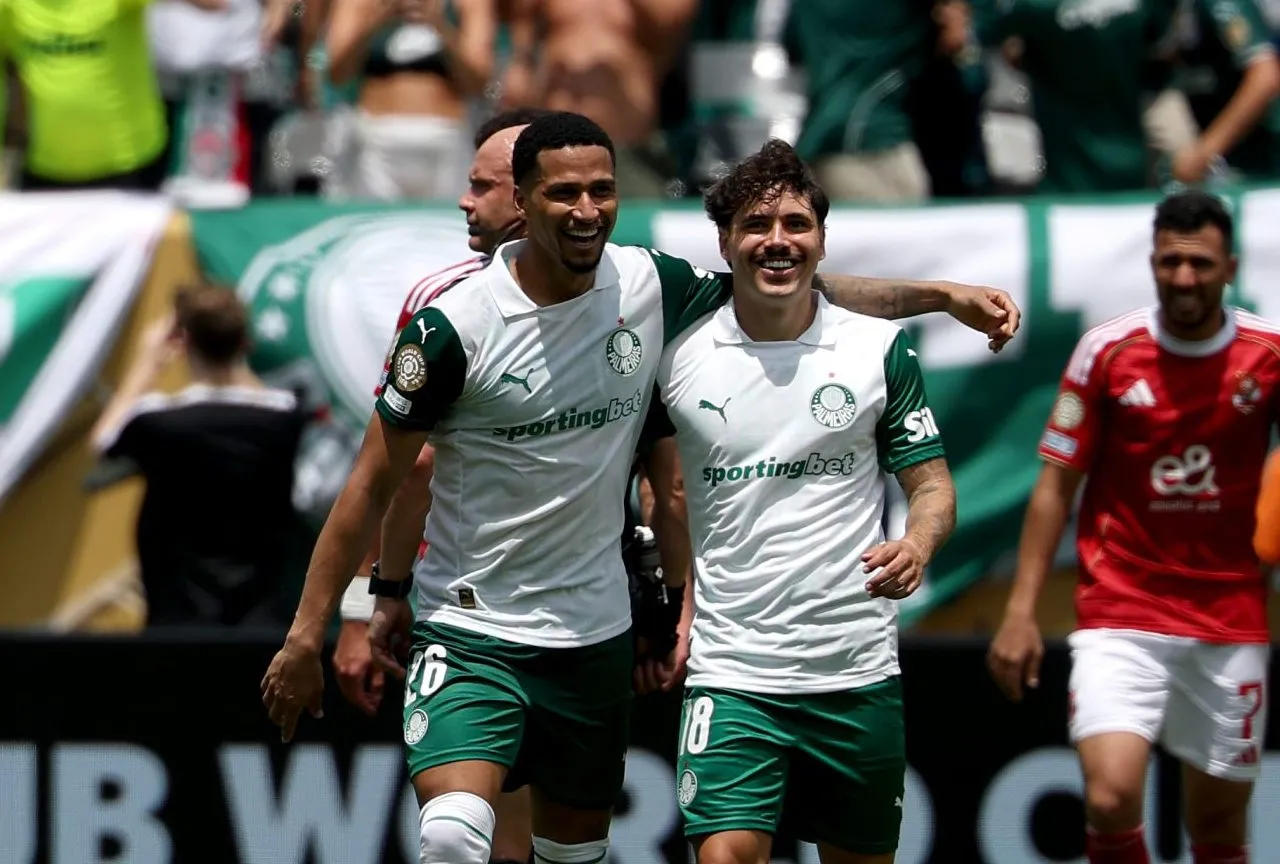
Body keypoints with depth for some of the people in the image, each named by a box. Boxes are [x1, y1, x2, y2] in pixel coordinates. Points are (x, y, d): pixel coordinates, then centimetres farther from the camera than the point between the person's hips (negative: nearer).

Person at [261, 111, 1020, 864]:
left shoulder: (652, 286, -4)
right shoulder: (456, 327, -15)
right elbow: (375, 483, -8)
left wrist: (941, 294, 6)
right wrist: (307, 636, -8)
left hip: (594, 630, 5)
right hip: (471, 628, -5)